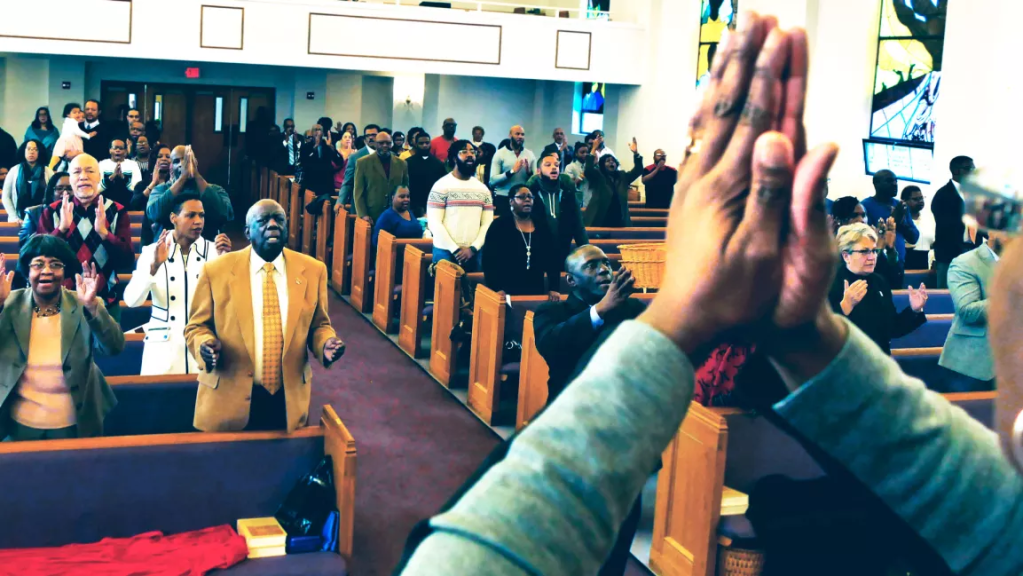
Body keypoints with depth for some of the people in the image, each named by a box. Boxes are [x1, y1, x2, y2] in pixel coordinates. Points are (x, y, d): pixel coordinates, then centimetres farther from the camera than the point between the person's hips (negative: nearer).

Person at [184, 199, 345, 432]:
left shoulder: (313, 270, 2)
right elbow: (197, 327, 4)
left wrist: (326, 344, -11)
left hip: (289, 400, 2)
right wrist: (207, 346, -18)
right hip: (230, 399, -2)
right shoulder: (216, 271, -4)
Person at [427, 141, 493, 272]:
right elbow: (434, 222, -9)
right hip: (446, 252, -4)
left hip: (473, 253, 4)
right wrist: (455, 249, -11)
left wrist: (473, 248, -7)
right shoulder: (442, 186, -4)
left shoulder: (483, 189, 12)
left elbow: (487, 223, 7)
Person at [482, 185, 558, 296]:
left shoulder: (542, 227, 9)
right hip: (507, 293, -4)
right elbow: (489, 260, -8)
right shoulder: (499, 226, -3)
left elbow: (552, 259, 8)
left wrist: (554, 289, -3)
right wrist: (496, 289, -17)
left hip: (536, 292, 4)